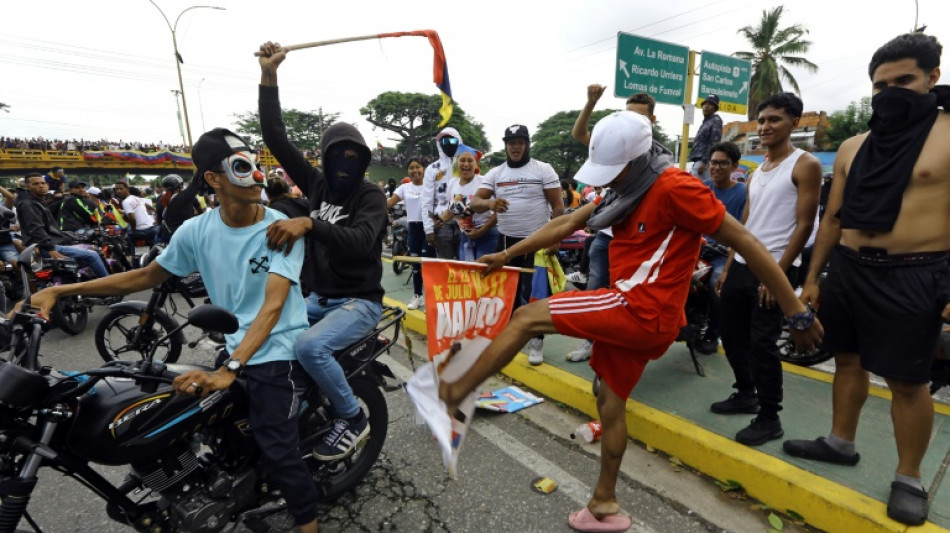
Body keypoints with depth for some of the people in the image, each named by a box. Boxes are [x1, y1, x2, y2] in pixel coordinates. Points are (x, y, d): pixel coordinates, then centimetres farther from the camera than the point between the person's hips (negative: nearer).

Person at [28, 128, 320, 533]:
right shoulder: (196, 230, -2)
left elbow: (273, 305, -26)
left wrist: (230, 369, -36)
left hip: (278, 353, -6)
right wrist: (60, 290, 5)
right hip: (234, 348, 6)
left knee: (276, 452, -12)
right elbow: (148, 276, 12)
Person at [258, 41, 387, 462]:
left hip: (359, 301, -6)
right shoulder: (317, 184, 6)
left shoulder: (372, 197, -9)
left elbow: (360, 241, -29)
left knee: (309, 346, -29)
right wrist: (268, 76, -5)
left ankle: (353, 420, -6)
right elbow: (276, 139, 1)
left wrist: (309, 224, -43)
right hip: (318, 298, 7)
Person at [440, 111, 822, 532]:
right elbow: (567, 224, 15)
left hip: (641, 310, -9)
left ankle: (452, 395, 5)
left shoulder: (674, 188, -14)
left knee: (527, 317, -8)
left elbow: (744, 241, -12)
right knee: (610, 401, 17)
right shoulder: (629, 190, 14)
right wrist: (507, 255, 16)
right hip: (634, 314, 10)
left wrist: (797, 312, -9)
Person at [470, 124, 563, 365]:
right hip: (506, 240, 4)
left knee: (534, 292, -2)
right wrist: (489, 203, -27)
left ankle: (537, 341, 10)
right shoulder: (495, 173, 6)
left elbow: (558, 206, -3)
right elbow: (475, 202, -4)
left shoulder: (543, 170, -2)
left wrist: (555, 238, -13)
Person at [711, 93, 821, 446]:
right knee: (731, 333, 14)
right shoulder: (757, 171, 17)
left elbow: (804, 225, -12)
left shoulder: (805, 165, -5)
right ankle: (746, 394, 33)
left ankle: (770, 418, 9)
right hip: (742, 265, 8)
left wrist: (778, 273, -18)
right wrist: (727, 267, 13)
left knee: (762, 343, -6)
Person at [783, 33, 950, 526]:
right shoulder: (852, 147, 11)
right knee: (848, 361, 16)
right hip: (846, 269, 5)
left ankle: (909, 478, 21)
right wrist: (812, 277, 11)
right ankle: (840, 442, 33)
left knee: (907, 380, 4)